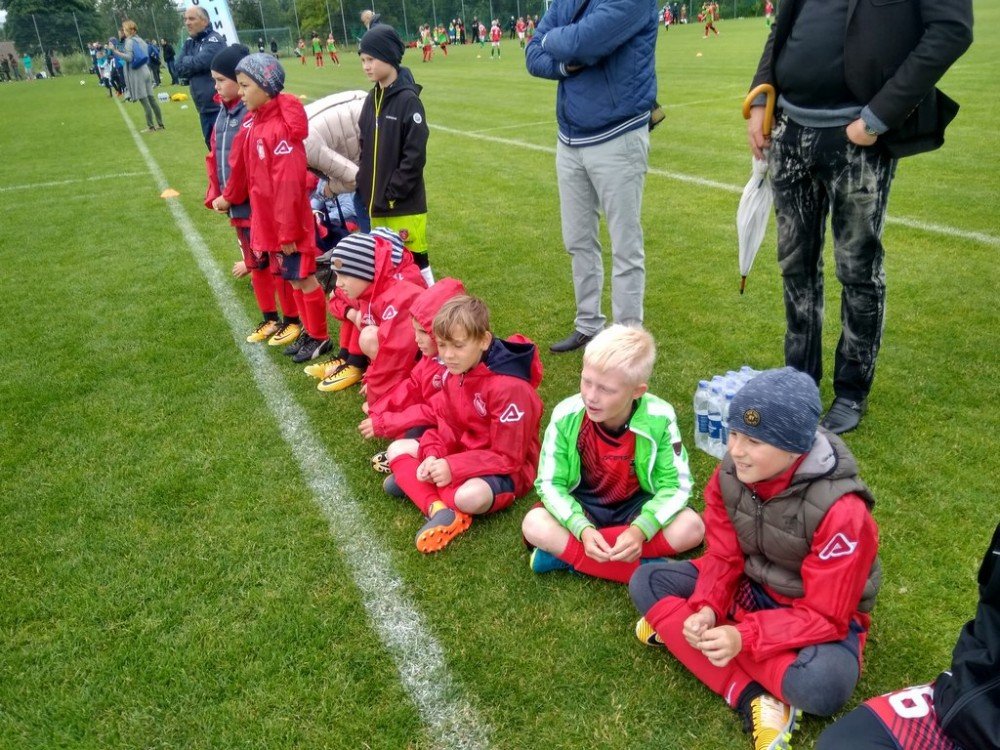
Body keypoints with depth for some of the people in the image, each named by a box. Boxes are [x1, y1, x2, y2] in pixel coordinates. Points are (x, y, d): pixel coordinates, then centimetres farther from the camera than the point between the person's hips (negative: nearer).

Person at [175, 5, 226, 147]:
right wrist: (191, 63, -10)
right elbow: (178, 66, 6)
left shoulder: (214, 40, -9)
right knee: (212, 145, 16)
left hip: (220, 106, -8)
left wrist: (186, 62, 0)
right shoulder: (189, 42, 14)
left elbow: (199, 63, -19)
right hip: (204, 107, 8)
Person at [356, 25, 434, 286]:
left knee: (413, 259, 1)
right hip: (376, 203, 7)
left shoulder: (408, 100, -11)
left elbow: (415, 155, -16)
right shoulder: (372, 98, 10)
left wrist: (392, 194, -16)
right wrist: (365, 188, 5)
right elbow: (366, 148, 15)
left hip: (404, 204, -7)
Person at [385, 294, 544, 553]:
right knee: (397, 449, 0)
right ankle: (440, 511, -21)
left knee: (470, 497, -39)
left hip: (508, 468, -8)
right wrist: (433, 456, -18)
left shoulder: (509, 388, -29)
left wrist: (453, 468, -32)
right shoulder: (455, 372, -3)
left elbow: (507, 457, -25)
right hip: (462, 451, 9)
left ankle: (412, 480, -7)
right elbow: (448, 426, 3)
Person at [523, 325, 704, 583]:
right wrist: (582, 529, -32)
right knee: (534, 526, -27)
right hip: (584, 504, -1)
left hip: (638, 504, 1)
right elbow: (550, 484, -15)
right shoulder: (566, 416, -22)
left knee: (692, 527, -27)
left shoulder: (659, 418, -23)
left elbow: (677, 484, -17)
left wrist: (640, 529, -32)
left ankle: (564, 551, -24)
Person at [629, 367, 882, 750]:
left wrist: (744, 637, -37)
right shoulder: (730, 474, -15)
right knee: (646, 582, -12)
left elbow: (823, 616, -26)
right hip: (748, 588, 6)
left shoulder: (840, 511, -30)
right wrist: (706, 610, -25)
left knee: (821, 686, -38)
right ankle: (753, 697, -21)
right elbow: (723, 556, -6)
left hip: (821, 616, -5)